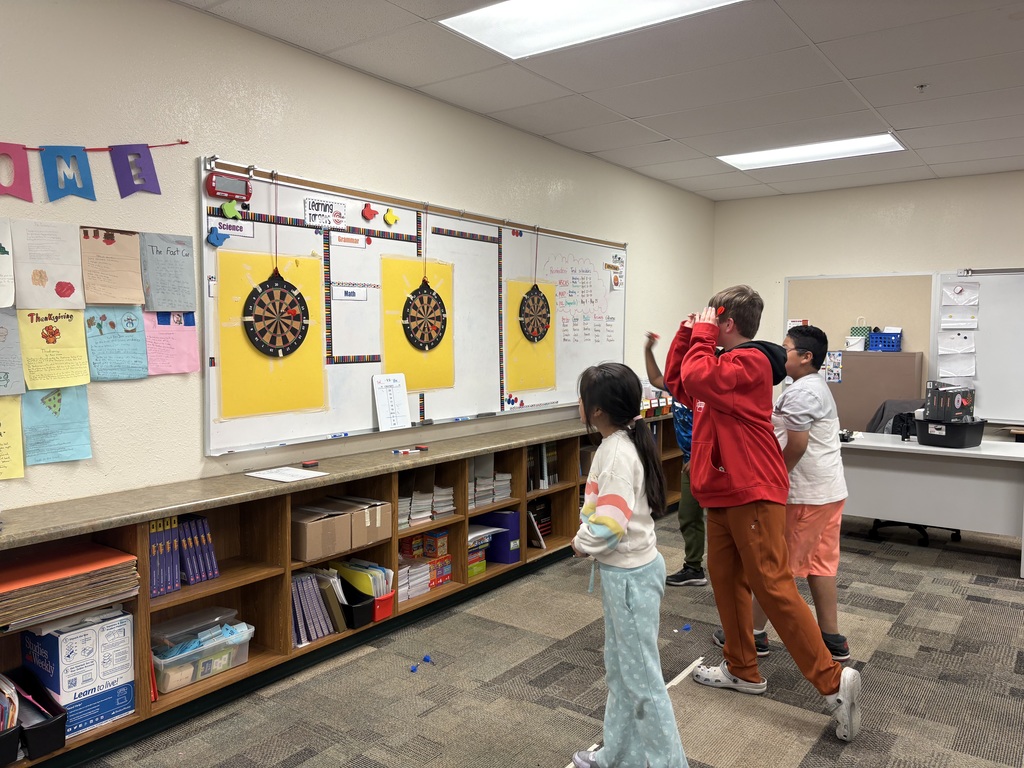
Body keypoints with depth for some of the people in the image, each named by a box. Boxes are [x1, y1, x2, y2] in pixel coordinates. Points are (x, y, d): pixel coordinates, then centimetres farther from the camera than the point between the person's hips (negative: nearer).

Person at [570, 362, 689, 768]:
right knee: (619, 669, 21)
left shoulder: (617, 454, -25)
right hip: (624, 570, 10)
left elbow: (611, 526, -31)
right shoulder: (618, 443, 5)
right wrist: (587, 537, 0)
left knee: (641, 675, 4)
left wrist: (581, 544, -13)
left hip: (629, 574, -10)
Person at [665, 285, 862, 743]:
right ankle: (742, 671, 26)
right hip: (724, 491, 10)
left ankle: (833, 681, -1)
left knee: (772, 585, -9)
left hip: (752, 492, -10)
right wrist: (686, 334, 11)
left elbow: (697, 377, -29)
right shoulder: (726, 361, 17)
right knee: (725, 577, 14)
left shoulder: (750, 361, -14)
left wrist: (702, 335, -13)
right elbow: (677, 379, 21)